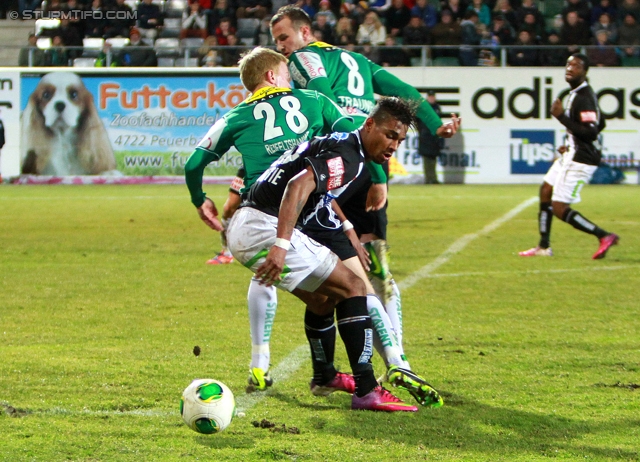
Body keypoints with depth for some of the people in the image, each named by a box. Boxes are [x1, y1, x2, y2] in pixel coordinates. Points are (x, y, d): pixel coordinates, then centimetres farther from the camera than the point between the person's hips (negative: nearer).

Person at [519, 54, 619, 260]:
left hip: (580, 160, -11)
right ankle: (543, 247, 28)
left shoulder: (583, 97, -21)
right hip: (573, 154, 11)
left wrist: (562, 117, -27)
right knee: (546, 191, 20)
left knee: (559, 208, -9)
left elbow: (591, 132, -29)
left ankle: (604, 236, -6)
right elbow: (600, 124, 22)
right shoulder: (578, 92, 10)